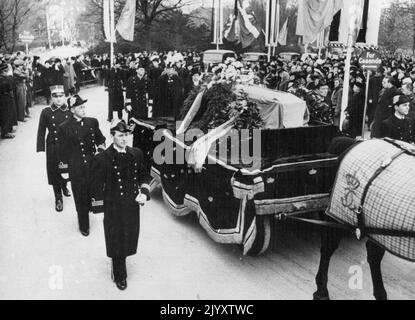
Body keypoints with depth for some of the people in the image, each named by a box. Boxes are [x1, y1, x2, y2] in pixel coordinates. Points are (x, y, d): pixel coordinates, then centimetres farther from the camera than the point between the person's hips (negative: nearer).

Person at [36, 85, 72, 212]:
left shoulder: (70, 111, -3)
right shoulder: (46, 112, -5)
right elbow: (41, 131, -2)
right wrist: (41, 148, -6)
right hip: (53, 147, -1)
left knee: (67, 170, 14)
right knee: (54, 172, 4)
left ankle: (64, 186, 47)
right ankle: (58, 198, 19)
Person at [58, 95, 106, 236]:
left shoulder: (92, 122, 2)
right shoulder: (65, 128, -10)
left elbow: (100, 138, 17)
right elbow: (63, 151, -4)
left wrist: (101, 146, -3)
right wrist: (65, 169, -3)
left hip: (93, 166, 3)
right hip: (76, 169, -3)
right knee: (80, 197, 9)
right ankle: (84, 226, 26)